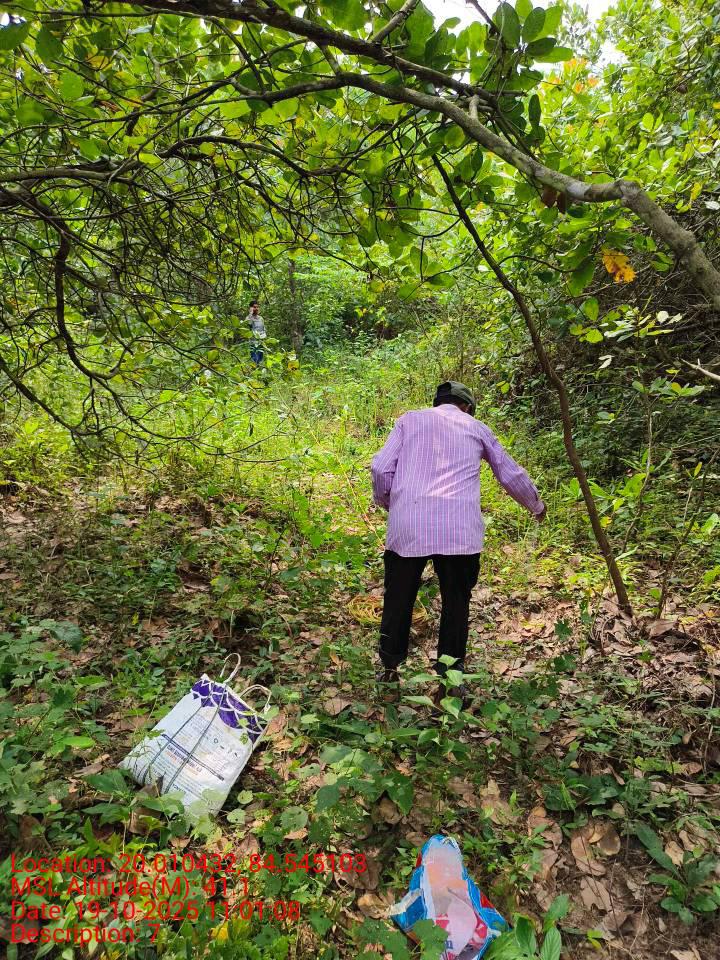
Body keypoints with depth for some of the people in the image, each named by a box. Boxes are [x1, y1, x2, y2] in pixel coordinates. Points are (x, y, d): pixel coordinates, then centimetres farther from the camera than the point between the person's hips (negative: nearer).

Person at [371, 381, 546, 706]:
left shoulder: (410, 419, 17)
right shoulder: (476, 428, 20)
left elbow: (381, 468, 5)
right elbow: (511, 474, 29)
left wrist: (386, 502, 24)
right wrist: (536, 505, 46)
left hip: (407, 524, 0)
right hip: (460, 529, 0)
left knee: (398, 601, 13)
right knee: (456, 603, 14)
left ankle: (389, 675, 24)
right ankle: (450, 680, 20)